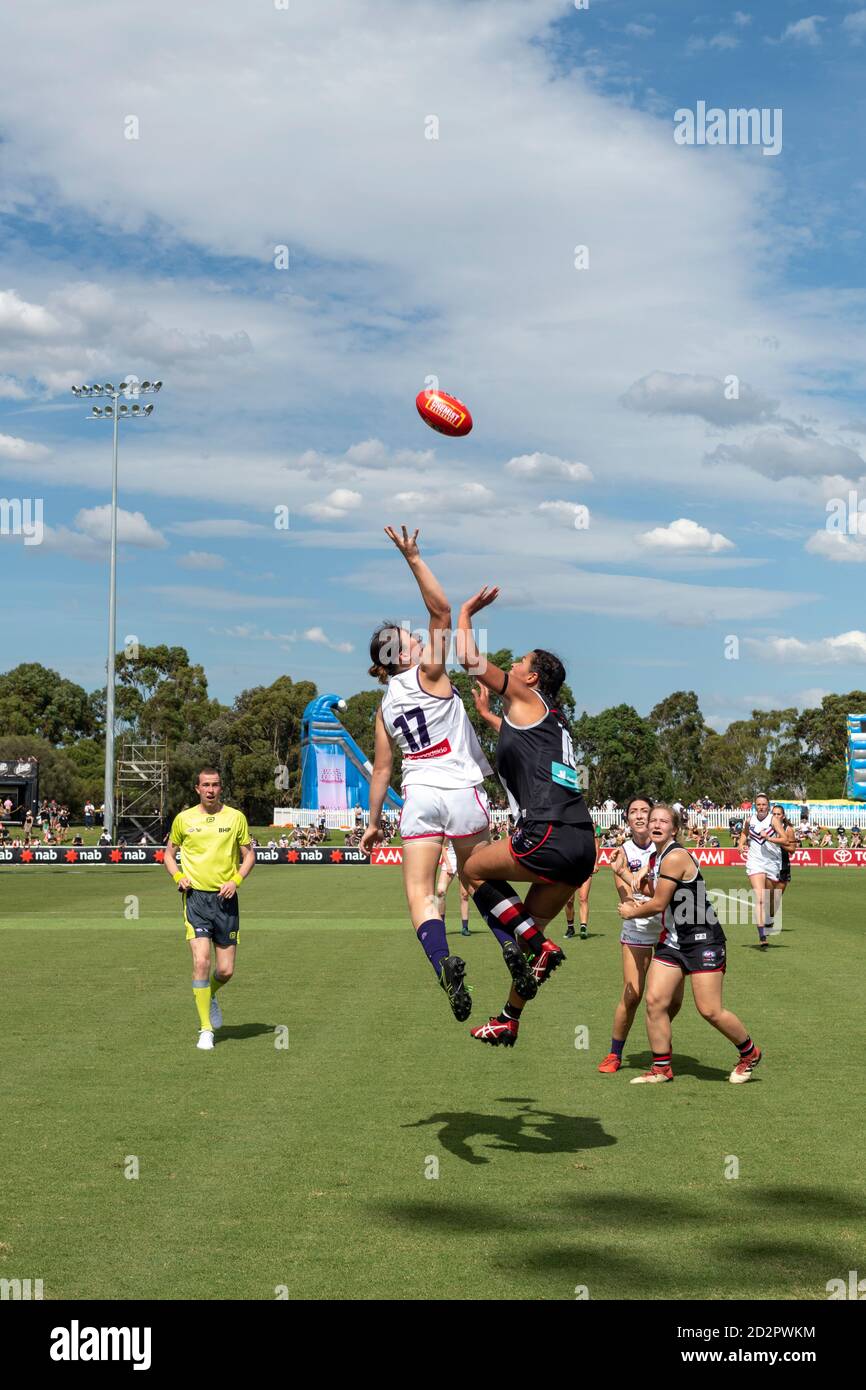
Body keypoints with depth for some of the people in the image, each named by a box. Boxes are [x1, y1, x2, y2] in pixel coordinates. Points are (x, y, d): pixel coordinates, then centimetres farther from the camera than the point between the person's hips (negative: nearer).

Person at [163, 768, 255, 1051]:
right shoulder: (184, 819, 4)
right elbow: (169, 852, 15)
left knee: (226, 970, 2)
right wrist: (178, 876, -4)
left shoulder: (236, 817, 4)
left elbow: (249, 855, 11)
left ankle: (209, 996, 37)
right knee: (201, 961, -15)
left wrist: (236, 880, -6)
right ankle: (205, 1030, -6)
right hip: (196, 897, -1)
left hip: (225, 898, 1)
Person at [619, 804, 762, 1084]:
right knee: (655, 1001, -2)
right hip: (672, 940, 9)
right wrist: (639, 898, 4)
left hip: (703, 939, -9)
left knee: (710, 1011, -7)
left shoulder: (676, 857, -19)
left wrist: (631, 912, 3)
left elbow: (658, 905, -16)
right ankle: (662, 1068, 8)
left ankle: (749, 1054, 17)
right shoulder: (654, 858, 10)